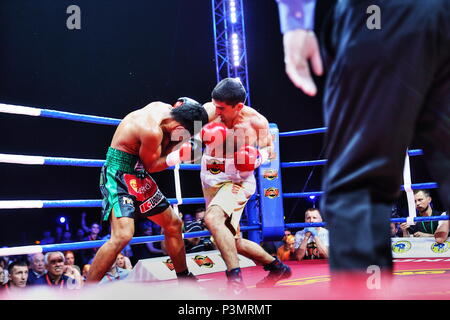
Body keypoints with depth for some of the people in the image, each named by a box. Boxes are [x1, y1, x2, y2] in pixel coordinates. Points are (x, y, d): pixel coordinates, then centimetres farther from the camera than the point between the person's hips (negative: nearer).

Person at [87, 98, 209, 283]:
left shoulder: (163, 108, -2)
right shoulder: (152, 131, -29)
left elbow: (162, 150, 8)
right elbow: (151, 166, -14)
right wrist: (179, 156, -20)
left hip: (138, 177, 10)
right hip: (119, 174, -10)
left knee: (173, 224, 16)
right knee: (123, 235, -25)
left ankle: (184, 278, 34)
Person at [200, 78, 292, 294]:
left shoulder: (256, 121, -14)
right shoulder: (210, 111, -11)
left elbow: (269, 149, 1)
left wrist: (258, 157, -20)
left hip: (237, 182, -5)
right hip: (210, 182, 5)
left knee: (212, 218, -34)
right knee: (233, 242, 14)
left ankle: (235, 280, -32)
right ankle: (276, 266, 35)